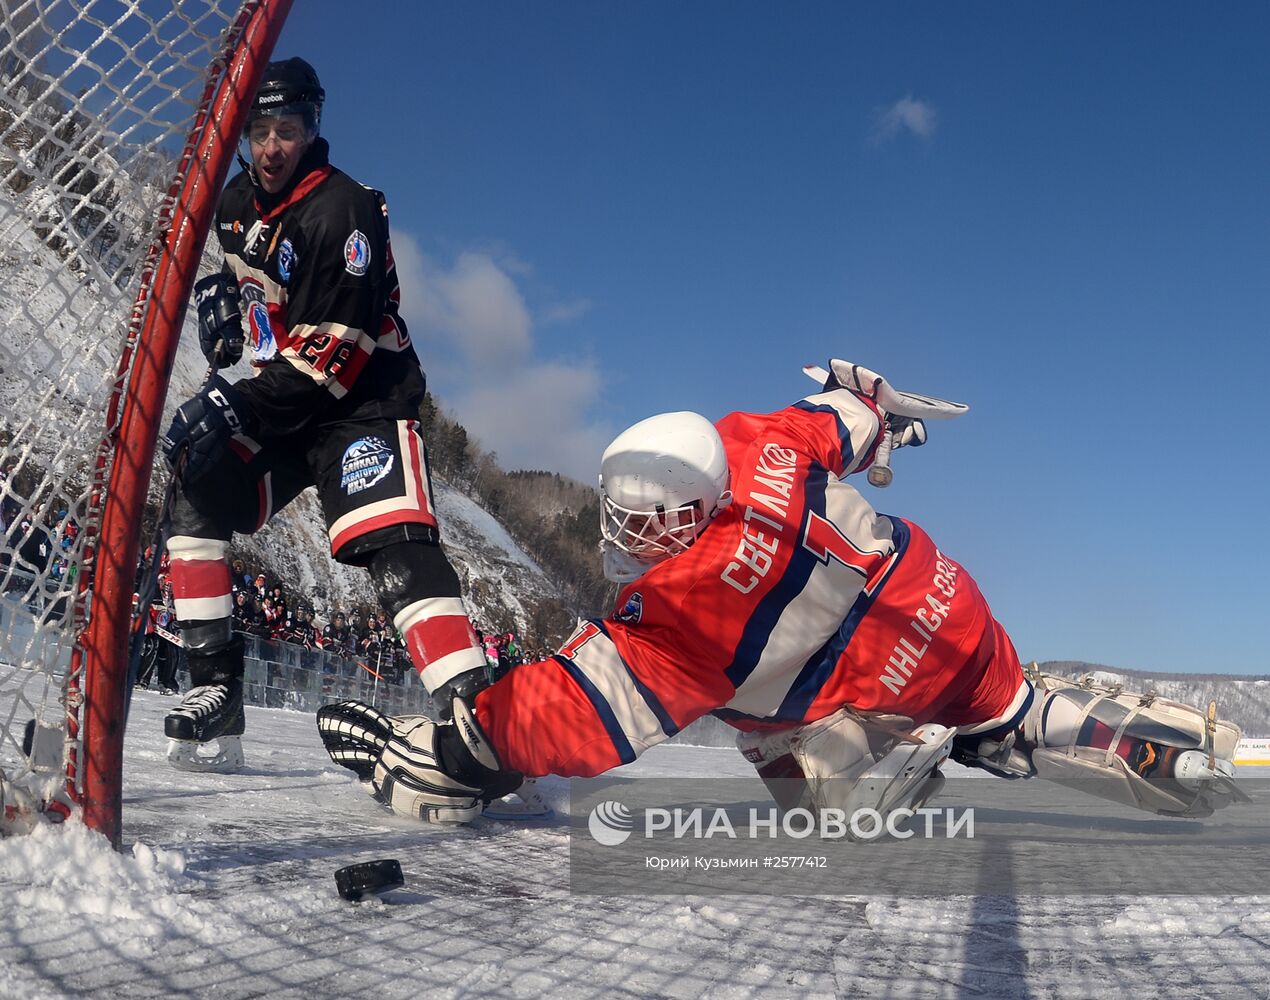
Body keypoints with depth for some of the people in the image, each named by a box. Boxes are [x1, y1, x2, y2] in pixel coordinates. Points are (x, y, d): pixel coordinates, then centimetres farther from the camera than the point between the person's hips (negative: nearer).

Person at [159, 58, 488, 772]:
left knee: (395, 549, -27)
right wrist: (220, 294, 13)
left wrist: (240, 406, -28)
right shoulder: (238, 204, 11)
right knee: (199, 503, 2)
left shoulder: (341, 208, -16)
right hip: (283, 403, 9)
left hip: (365, 401, -9)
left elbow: (334, 343, -24)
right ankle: (215, 694, 9)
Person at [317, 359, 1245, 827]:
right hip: (946, 606, 9)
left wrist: (453, 755, -27)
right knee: (1016, 720, 28)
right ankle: (1176, 747, 26)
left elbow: (581, 712, -32)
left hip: (891, 683, -8)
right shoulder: (756, 447, -14)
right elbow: (838, 416, 7)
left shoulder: (687, 610, -33)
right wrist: (865, 398, 30)